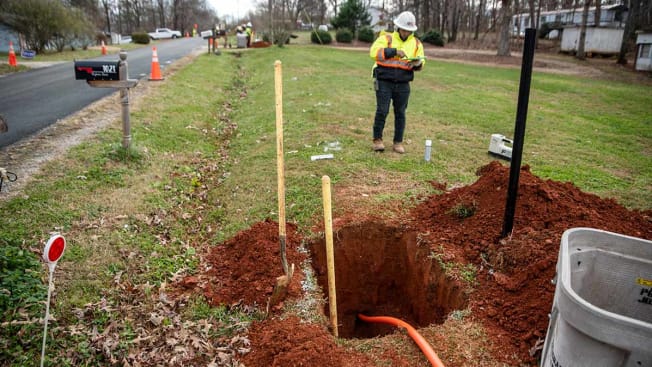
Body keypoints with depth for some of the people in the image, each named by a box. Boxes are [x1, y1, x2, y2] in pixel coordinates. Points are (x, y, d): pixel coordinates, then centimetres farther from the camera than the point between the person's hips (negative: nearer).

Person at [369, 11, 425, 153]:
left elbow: (421, 62, 7)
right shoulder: (386, 38, -1)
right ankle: (377, 140, 8)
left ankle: (398, 142, 16)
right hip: (384, 82, -3)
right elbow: (374, 52, -16)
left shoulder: (416, 43, 9)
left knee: (400, 113, 6)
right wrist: (394, 51, -23)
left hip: (403, 84, 3)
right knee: (382, 111, -7)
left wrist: (417, 63, -17)